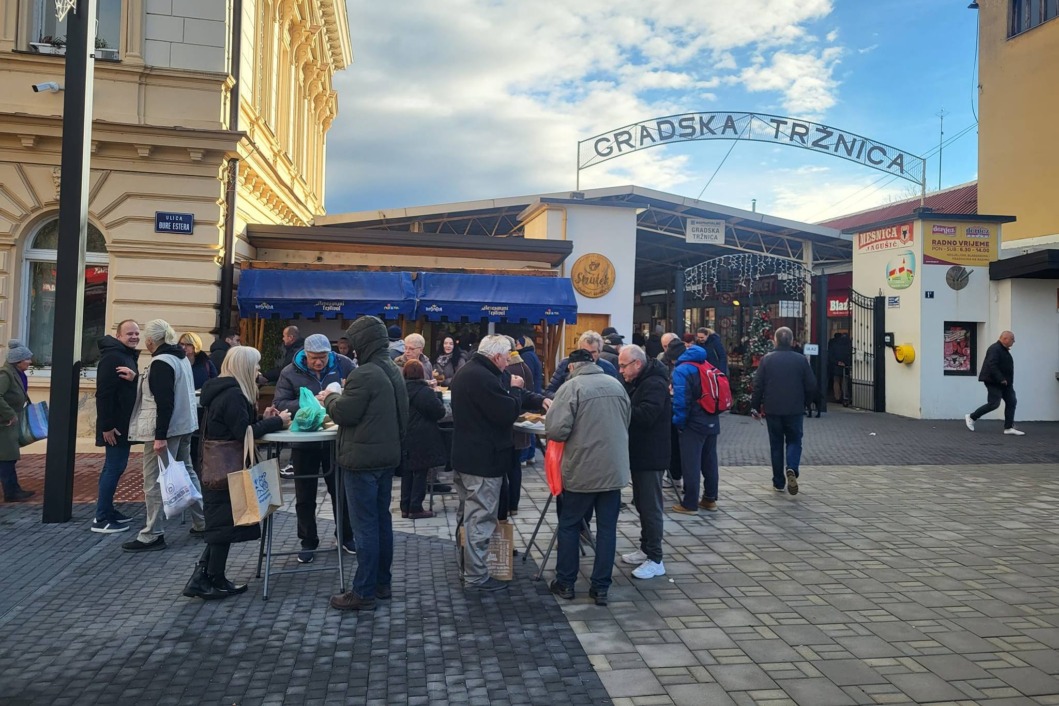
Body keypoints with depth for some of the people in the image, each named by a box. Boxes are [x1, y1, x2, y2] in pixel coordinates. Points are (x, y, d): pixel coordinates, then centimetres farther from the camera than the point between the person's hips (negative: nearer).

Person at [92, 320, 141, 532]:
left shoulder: (129, 356, 15)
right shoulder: (112, 356, -16)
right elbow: (103, 393, -23)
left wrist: (135, 378, -7)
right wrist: (107, 425, -25)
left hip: (123, 423, 10)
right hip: (115, 425, -10)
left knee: (115, 467, 15)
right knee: (114, 467, -8)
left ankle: (107, 511, 24)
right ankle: (101, 519, -2)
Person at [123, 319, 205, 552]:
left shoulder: (161, 363, -16)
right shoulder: (181, 358, 12)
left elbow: (164, 403, -22)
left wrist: (160, 436, -24)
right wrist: (141, 379, 26)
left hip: (166, 428, -10)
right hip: (184, 425, 10)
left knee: (155, 481, -4)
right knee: (187, 473, 17)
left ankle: (153, 535, 1)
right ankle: (201, 524, 23)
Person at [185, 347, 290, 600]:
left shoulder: (224, 391, 12)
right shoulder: (233, 395, -19)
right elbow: (244, 433, -21)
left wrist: (263, 419, 7)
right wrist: (276, 422, -13)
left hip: (216, 468, 10)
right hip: (226, 469, -10)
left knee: (219, 523, 15)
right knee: (225, 524, 1)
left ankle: (202, 577, 17)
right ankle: (216, 583, 12)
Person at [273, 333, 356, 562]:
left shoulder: (343, 365, -6)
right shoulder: (290, 372, -7)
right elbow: (279, 404, -10)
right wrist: (305, 404, -26)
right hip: (304, 441, 0)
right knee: (305, 495, 10)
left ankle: (346, 536, 31)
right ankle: (308, 542, 26)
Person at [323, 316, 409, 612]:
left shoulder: (364, 374, -20)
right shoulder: (392, 371, 11)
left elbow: (344, 413, -16)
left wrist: (330, 397, 2)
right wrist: (345, 393, 14)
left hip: (362, 459, -10)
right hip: (387, 455, 10)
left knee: (365, 525, -3)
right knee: (382, 520, 16)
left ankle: (364, 593, 5)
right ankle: (382, 582, 26)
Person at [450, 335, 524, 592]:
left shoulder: (466, 372, 11)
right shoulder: (484, 378, -23)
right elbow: (509, 412, -21)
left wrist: (507, 389, 9)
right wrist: (514, 390, -6)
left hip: (465, 455, 11)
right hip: (484, 459, -11)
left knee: (468, 516, 19)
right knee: (480, 520, -2)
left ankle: (466, 568, 30)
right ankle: (476, 576, 6)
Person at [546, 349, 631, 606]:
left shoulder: (571, 386, -11)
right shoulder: (616, 385, 6)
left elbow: (556, 430, -17)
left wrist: (575, 433, 4)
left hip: (582, 470, -4)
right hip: (614, 469, 4)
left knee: (569, 525, 12)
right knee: (607, 529, 10)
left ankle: (565, 583, 21)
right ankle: (601, 588, 15)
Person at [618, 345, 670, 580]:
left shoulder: (655, 384, -18)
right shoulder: (638, 382, 14)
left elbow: (645, 415, -30)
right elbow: (633, 412, 15)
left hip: (651, 456, -10)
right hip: (639, 454, 10)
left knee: (650, 506, -5)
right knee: (642, 504, 17)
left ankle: (655, 560, 2)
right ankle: (646, 549, 28)